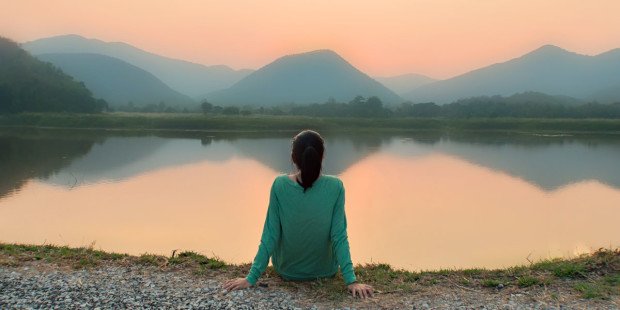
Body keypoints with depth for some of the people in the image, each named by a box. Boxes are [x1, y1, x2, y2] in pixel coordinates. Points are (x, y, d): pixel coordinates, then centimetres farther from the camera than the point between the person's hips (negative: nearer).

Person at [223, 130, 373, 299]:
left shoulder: (280, 185, -21)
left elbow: (270, 235, -18)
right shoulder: (335, 187, -21)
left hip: (287, 271, 1)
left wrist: (251, 278, -11)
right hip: (325, 271, 0)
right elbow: (339, 237, -21)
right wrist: (351, 280, -16)